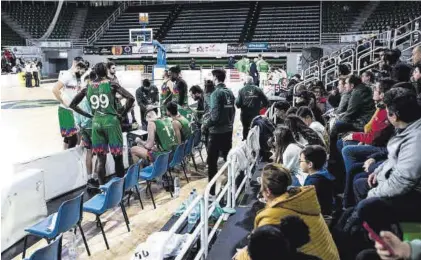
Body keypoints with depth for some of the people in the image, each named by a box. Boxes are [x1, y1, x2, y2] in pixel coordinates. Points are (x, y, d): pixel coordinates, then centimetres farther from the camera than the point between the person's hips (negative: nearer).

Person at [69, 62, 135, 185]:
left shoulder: (88, 87, 8)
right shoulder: (111, 84, -3)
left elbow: (72, 104, 14)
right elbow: (130, 98, -14)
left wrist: (88, 115, 12)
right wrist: (122, 114, -4)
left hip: (96, 123, 4)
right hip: (111, 121, -4)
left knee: (101, 160, 10)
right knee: (118, 158, 5)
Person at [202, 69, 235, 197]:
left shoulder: (216, 93, -17)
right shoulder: (230, 92, 4)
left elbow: (215, 115, -21)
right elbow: (232, 111, 10)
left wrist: (205, 125, -6)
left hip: (217, 132, -7)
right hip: (228, 130, 7)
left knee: (212, 161, 2)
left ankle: (212, 189, 7)